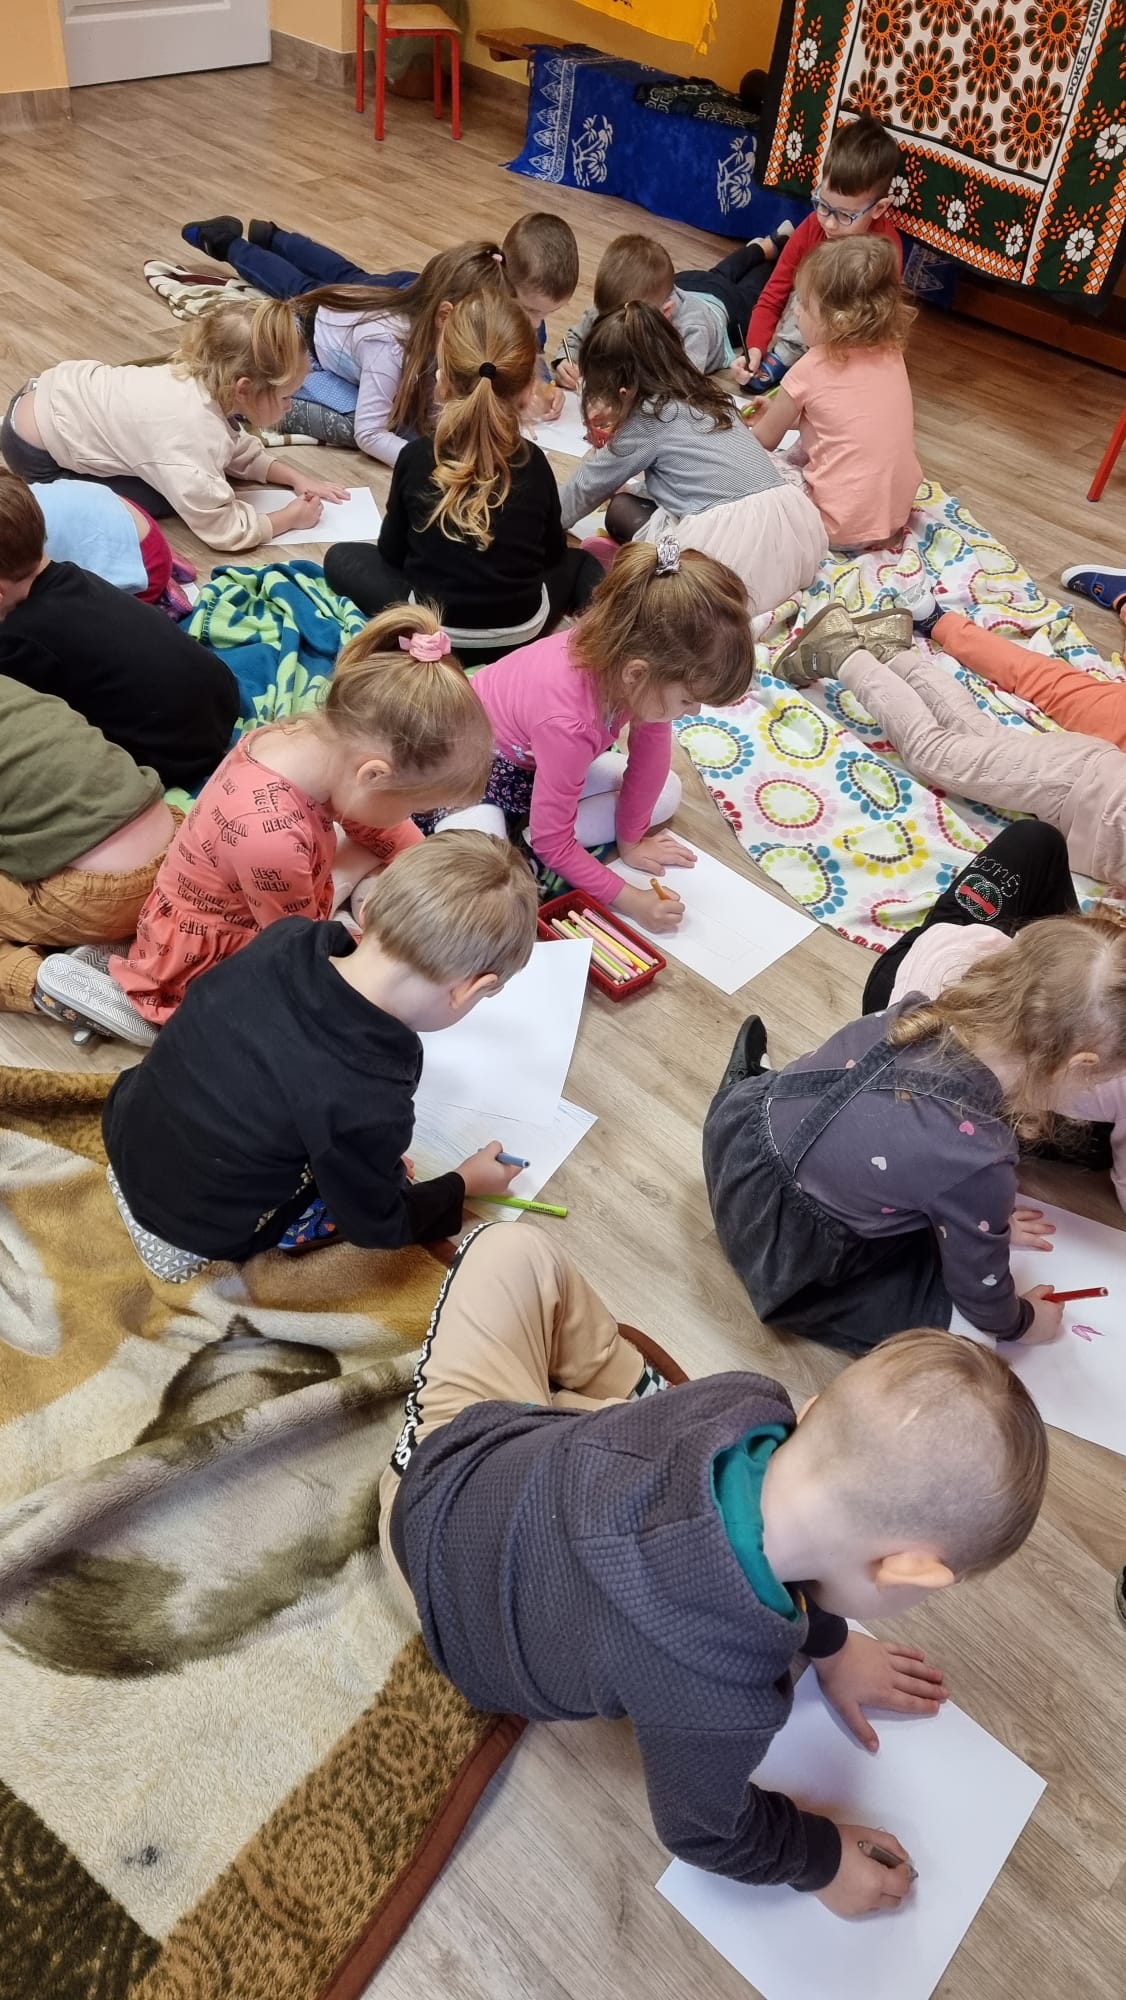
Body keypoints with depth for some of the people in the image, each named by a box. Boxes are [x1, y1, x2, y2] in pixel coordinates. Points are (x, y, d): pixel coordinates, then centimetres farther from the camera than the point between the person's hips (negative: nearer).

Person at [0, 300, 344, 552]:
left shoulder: (203, 378, -9)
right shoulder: (192, 437, -34)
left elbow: (240, 450, 8)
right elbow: (224, 530, -28)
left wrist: (297, 477, -2)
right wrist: (291, 517, -16)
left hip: (55, 391, 8)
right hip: (35, 452, -8)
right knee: (169, 496, -9)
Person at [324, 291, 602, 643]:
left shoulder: (415, 457, -11)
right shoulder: (534, 463, -8)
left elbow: (392, 551, 1)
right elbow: (551, 553, 7)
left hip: (430, 624, -2)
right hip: (522, 626, 3)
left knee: (342, 557, 19)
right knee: (578, 562, 32)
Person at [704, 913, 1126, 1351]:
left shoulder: (917, 1017, -17)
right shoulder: (979, 1165, -35)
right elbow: (980, 1286, -12)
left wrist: (989, 1220, 21)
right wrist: (1020, 1323, 13)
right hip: (779, 1246, -6)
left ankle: (752, 1080, 26)